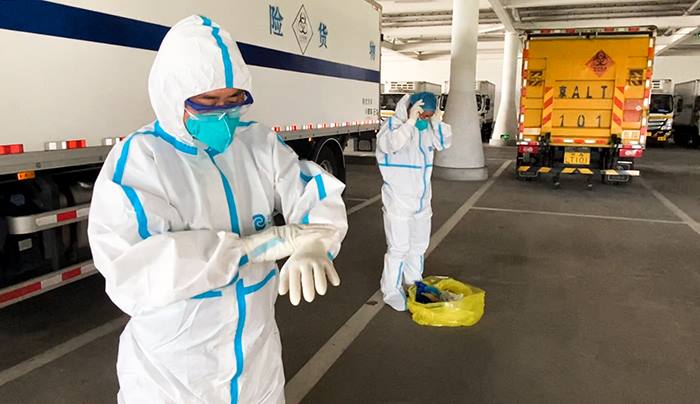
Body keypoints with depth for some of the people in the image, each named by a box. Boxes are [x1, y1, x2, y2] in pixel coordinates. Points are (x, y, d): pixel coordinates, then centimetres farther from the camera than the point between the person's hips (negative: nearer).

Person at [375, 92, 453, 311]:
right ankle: (391, 291, 9)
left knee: (418, 245, 18)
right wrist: (411, 121, -33)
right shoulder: (394, 125, -14)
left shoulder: (427, 129, 7)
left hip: (422, 200, 7)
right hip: (398, 202, -7)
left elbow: (445, 142, 4)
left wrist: (436, 120, -7)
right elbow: (391, 144, -33)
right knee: (398, 247, -4)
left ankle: (413, 284, 35)